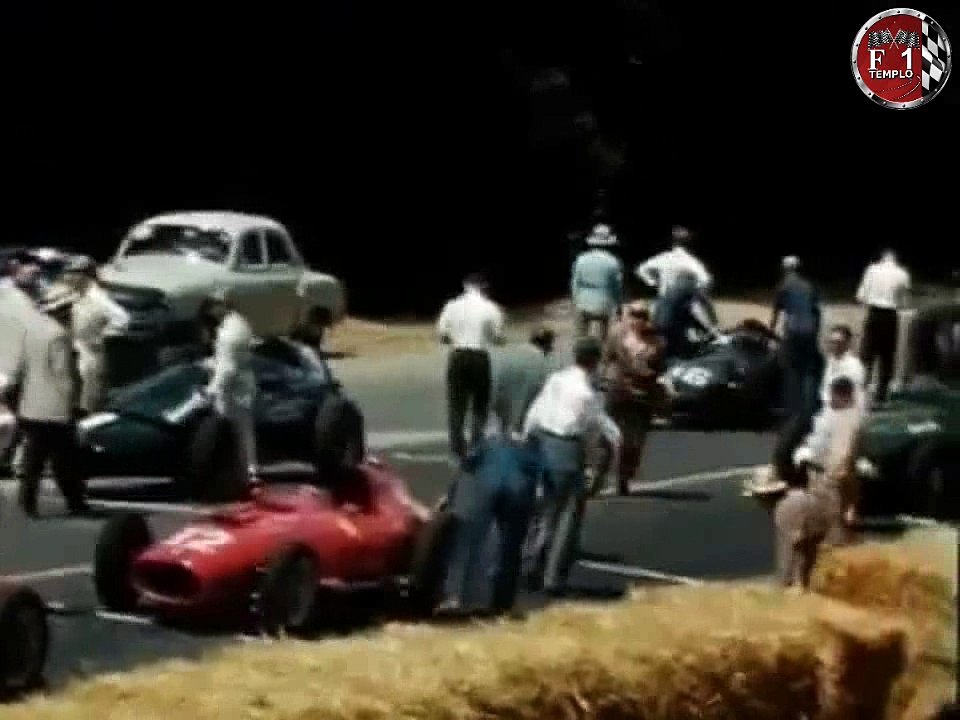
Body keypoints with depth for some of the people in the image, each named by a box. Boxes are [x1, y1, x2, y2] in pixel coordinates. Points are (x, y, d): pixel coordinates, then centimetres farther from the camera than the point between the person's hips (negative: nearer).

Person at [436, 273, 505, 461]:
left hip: (458, 357, 2)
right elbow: (498, 339, -3)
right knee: (480, 406, 11)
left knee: (456, 405, 8)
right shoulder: (490, 308, -5)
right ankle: (476, 448, 6)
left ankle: (457, 449, 6)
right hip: (480, 358, -2)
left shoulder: (452, 306, 1)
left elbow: (442, 335, 3)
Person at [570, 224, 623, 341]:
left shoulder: (581, 259, -3)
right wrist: (618, 305, 11)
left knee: (581, 339, 15)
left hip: (582, 305, 3)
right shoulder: (613, 262, -10)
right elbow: (617, 287, -3)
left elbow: (575, 282, 2)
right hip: (603, 306, -3)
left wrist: (575, 300, 15)